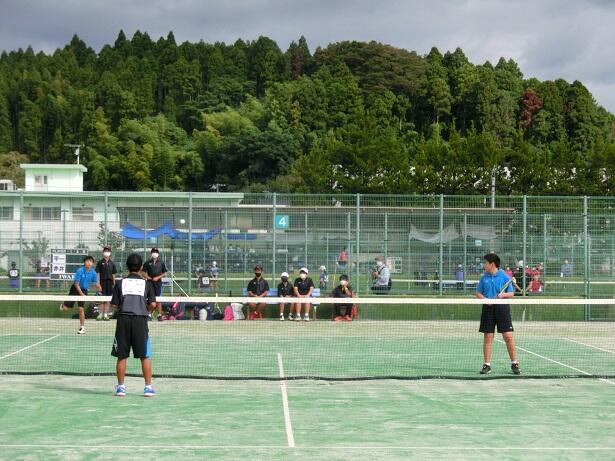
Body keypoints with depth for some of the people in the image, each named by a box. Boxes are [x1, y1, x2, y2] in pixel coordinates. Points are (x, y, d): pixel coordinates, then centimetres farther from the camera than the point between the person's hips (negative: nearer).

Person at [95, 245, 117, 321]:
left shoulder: (112, 263, 10)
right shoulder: (100, 262, 2)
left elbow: (113, 274, 13)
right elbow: (98, 273, -1)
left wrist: (114, 284, 8)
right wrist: (98, 284, -8)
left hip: (109, 282, 3)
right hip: (102, 281, -3)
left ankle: (105, 314, 11)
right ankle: (101, 314, 0)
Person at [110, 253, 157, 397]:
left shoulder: (120, 283, 4)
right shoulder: (147, 283, 3)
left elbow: (114, 304, 1)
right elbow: (153, 304, -4)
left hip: (123, 320, 1)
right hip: (140, 320, -1)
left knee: (121, 356, 8)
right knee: (145, 356, 6)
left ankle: (121, 387, 12)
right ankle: (148, 387, 6)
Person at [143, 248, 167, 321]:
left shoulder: (161, 263, 7)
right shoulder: (147, 263, 6)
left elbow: (164, 273, 8)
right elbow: (144, 272, 8)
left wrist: (158, 277, -6)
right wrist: (147, 277, -9)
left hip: (158, 282, 0)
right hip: (150, 282, 0)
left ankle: (159, 315, 3)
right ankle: (149, 314, 10)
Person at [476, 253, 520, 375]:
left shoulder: (504, 277, -1)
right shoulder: (484, 278, 9)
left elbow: (511, 293, 2)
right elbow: (478, 293, 11)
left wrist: (503, 294, -18)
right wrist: (485, 299, -8)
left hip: (502, 307, -3)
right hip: (488, 308, 3)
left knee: (508, 336, -6)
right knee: (488, 336, 3)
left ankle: (514, 363, 4)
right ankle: (487, 364, 9)